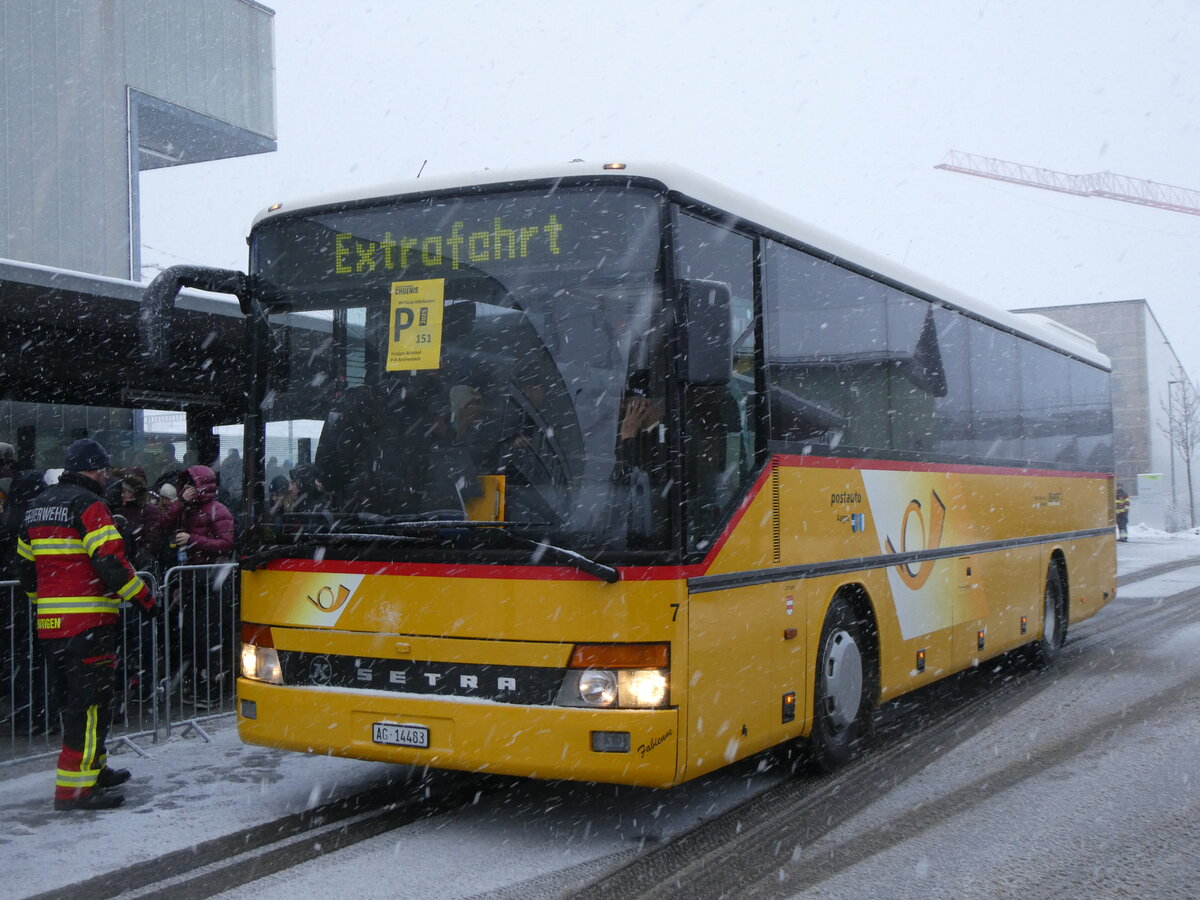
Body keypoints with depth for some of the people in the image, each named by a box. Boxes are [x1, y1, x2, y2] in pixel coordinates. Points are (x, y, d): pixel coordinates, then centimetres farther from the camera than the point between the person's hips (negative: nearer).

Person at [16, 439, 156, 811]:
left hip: (50, 622, 9)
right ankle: (75, 786, -6)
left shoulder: (37, 506, 17)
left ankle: (94, 768, 32)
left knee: (72, 699, 19)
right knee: (92, 700, -5)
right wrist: (143, 596, -8)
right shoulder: (89, 505, -11)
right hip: (89, 622, -9)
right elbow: (110, 560, -18)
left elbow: (27, 565, 21)